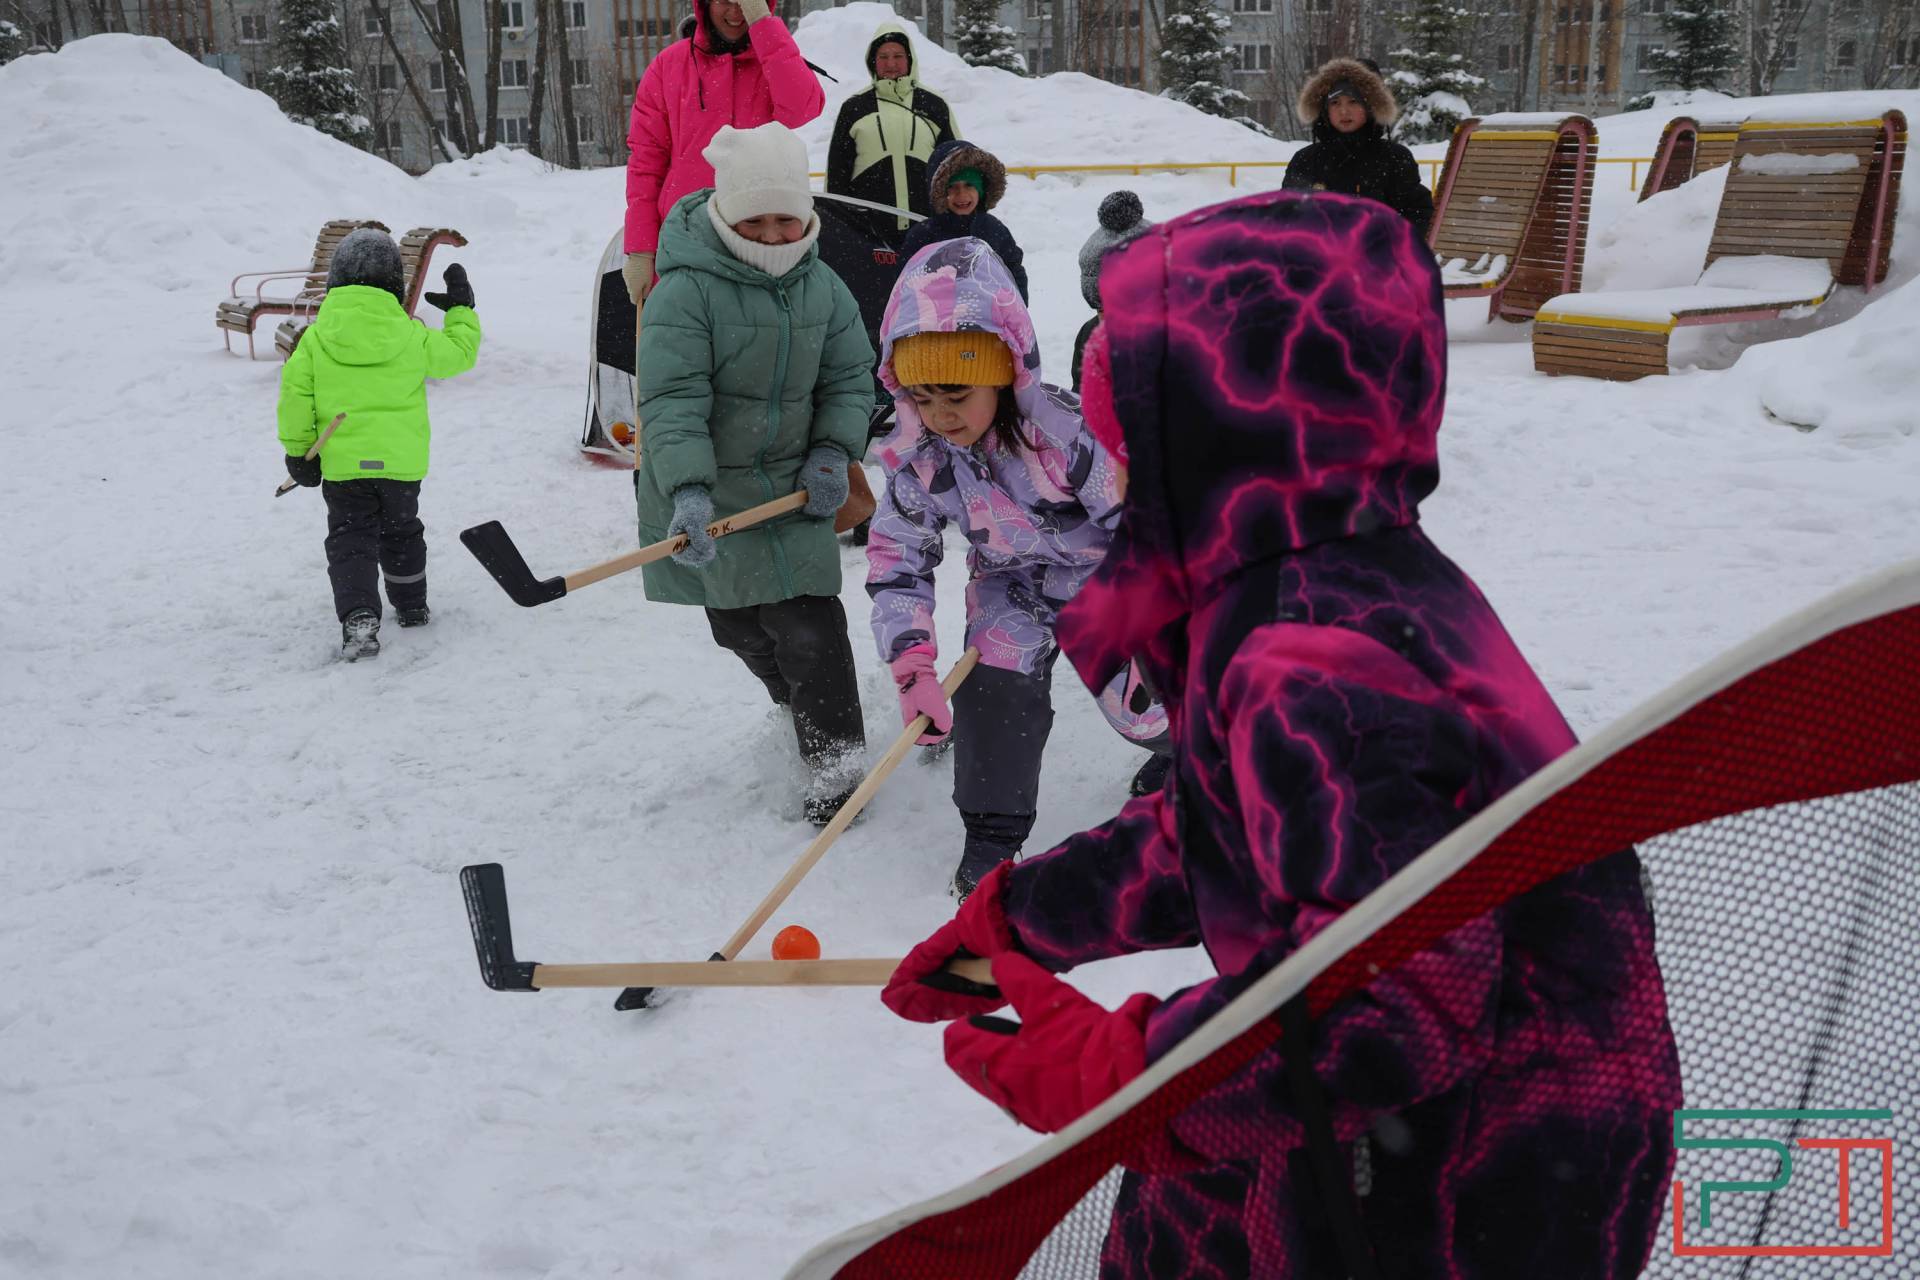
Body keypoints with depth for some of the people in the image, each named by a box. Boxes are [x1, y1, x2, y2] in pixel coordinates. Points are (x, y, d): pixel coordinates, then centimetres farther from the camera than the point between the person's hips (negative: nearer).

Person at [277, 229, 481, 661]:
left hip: (341, 463, -1)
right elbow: (457, 354, 10)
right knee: (401, 532, 21)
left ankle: (358, 616, -18)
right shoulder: (412, 335, -4)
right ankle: (411, 606, 35)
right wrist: (461, 310, 25)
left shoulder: (316, 338, -3)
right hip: (402, 461, 1)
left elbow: (295, 393, -3)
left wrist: (297, 449, 5)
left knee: (350, 539, 3)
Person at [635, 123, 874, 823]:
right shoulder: (685, 291, -18)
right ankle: (798, 710, 40)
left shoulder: (823, 288, -1)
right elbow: (673, 400, -26)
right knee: (740, 628, 13)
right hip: (704, 492, -2)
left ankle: (835, 761, 9)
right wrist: (688, 491, -38)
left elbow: (850, 378, 9)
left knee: (808, 626, -6)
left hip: (791, 488, 2)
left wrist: (832, 453, -7)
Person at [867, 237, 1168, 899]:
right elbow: (896, 560, -12)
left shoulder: (1065, 432, -36)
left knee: (1141, 699, -2)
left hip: (1106, 574, -3)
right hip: (1011, 583, 3)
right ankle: (992, 834, 1)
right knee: (994, 686, -16)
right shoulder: (916, 458, -21)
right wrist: (912, 665, -22)